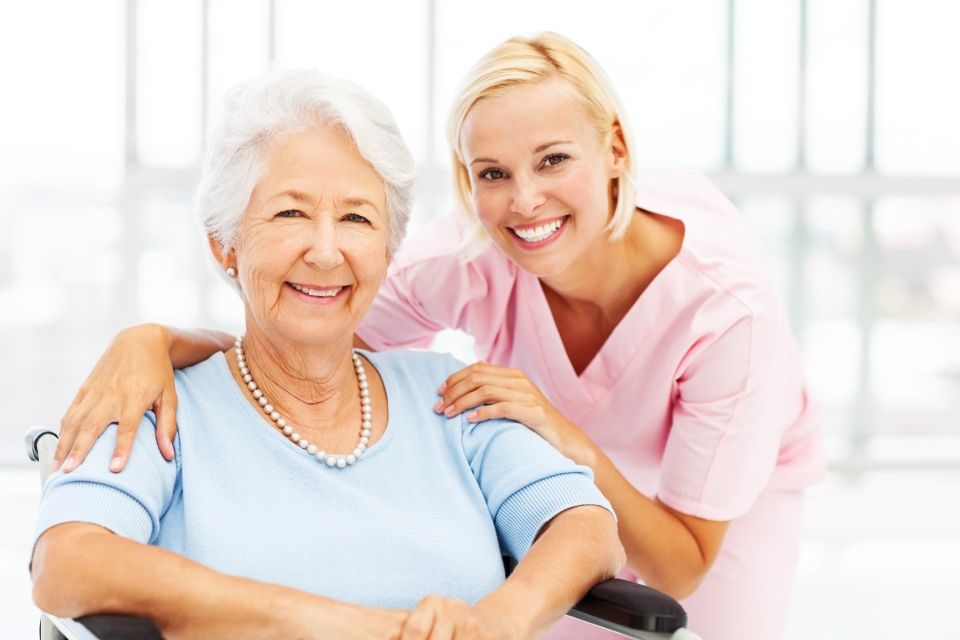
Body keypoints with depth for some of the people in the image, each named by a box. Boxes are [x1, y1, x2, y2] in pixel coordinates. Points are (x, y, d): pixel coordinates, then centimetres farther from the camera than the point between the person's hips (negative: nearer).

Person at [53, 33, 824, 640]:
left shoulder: (728, 301, -38)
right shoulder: (470, 255, -32)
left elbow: (681, 569, -32)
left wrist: (570, 441, -48)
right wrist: (153, 339, -47)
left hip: (732, 492, -1)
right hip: (568, 477, 2)